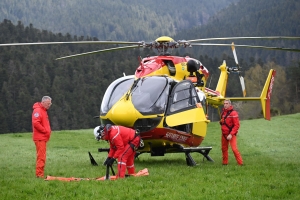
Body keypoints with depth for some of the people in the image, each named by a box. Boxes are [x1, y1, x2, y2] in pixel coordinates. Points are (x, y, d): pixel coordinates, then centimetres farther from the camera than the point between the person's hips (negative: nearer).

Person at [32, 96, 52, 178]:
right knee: (41, 156, -11)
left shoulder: (44, 110, 19)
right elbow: (35, 123, -24)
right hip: (40, 138, -10)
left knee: (41, 156, 12)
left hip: (43, 138, 10)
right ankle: (39, 174, -10)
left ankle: (40, 174, 17)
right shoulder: (38, 110, -13)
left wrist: (48, 130, 11)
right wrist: (45, 131, -18)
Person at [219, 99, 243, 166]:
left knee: (234, 149, -15)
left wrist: (231, 134, -23)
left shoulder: (233, 113, -14)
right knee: (224, 148, 12)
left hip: (231, 134, -7)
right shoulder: (223, 113, 11)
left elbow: (237, 125, -18)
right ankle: (225, 162, 24)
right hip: (224, 134, 7)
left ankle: (240, 163, -12)